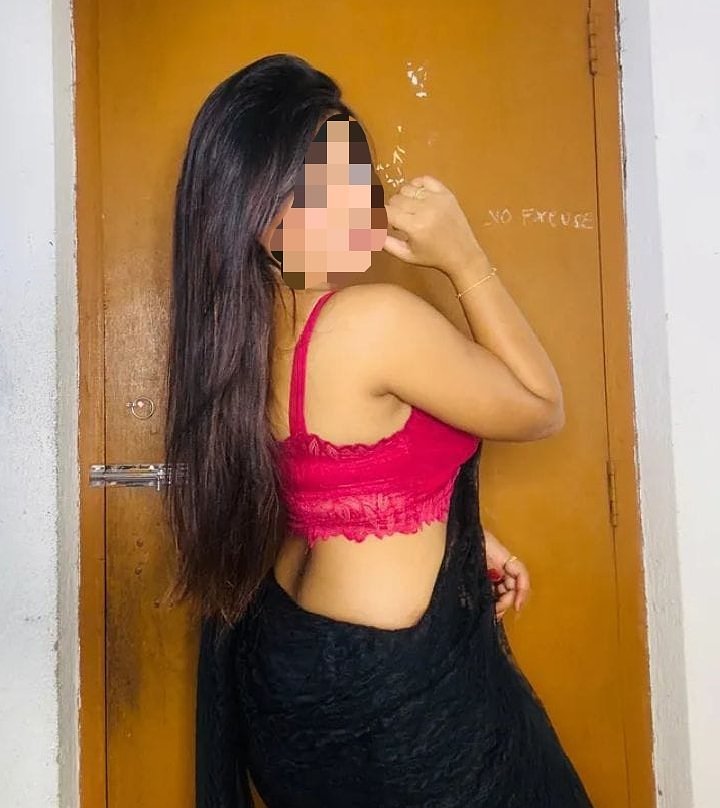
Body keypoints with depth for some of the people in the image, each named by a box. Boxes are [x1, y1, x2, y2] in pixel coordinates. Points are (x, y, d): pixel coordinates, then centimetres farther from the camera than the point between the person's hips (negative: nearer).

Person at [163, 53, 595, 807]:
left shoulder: (241, 326, -2)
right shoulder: (375, 319, -28)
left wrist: (461, 536, 9)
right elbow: (539, 409, -11)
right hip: (392, 683, -7)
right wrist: (465, 259, -14)